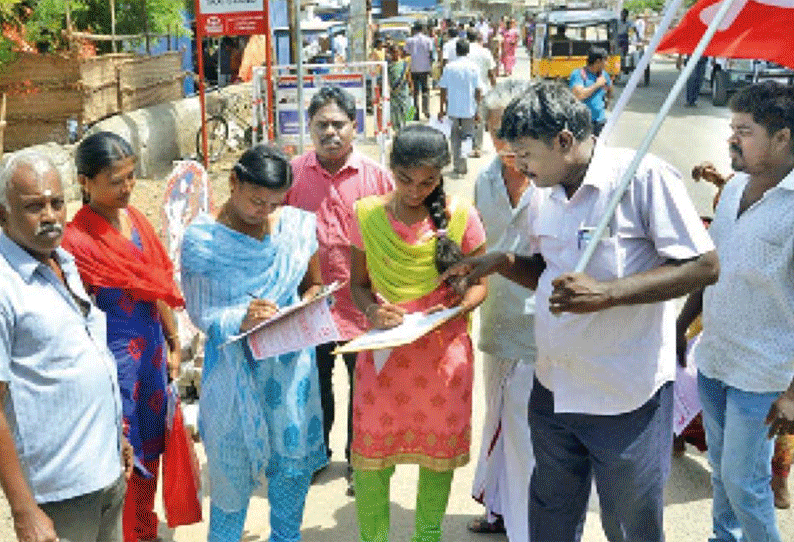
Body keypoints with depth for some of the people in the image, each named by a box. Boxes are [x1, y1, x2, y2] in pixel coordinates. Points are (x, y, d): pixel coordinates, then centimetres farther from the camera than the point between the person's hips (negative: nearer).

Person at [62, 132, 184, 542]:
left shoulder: (135, 219, 2)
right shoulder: (77, 240, -19)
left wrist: (173, 343, 13)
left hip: (152, 350, 7)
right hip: (116, 356, -7)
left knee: (150, 445, 20)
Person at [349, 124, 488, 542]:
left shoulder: (460, 217, -3)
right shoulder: (368, 214, -1)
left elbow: (478, 283, 5)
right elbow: (358, 283, 6)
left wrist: (457, 308, -16)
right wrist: (371, 311, -16)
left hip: (444, 348, 0)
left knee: (440, 446, 12)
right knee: (372, 448, 3)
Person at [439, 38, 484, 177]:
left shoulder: (449, 67, -3)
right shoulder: (473, 67, -5)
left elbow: (443, 90, -1)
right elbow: (478, 90, -6)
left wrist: (442, 109, 8)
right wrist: (478, 111, 1)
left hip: (453, 108, 1)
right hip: (469, 109, -1)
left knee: (455, 138, 14)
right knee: (468, 135, 13)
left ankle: (457, 166, 14)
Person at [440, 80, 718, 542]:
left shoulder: (643, 176, -17)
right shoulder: (547, 192, 6)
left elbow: (704, 267, -19)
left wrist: (607, 292, -28)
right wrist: (501, 261, -1)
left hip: (627, 401, -6)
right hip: (554, 393, 7)